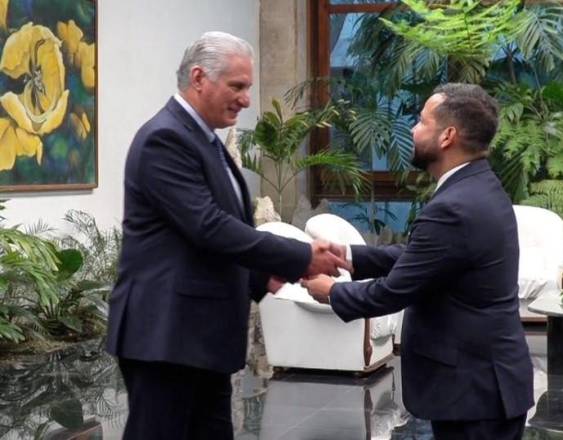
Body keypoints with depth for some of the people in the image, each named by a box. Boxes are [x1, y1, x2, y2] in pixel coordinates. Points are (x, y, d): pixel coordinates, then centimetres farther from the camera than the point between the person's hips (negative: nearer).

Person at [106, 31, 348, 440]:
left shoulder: (204, 139, 16)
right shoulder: (165, 138, -16)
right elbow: (209, 227, -23)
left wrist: (262, 275, 10)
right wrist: (301, 258, -20)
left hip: (201, 331, 10)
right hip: (166, 332, -10)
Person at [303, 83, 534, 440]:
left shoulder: (453, 209, -25)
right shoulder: (478, 188, 7)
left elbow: (393, 291, -19)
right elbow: (416, 259, 13)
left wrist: (332, 291, -3)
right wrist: (349, 256, 7)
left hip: (474, 386, -9)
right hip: (484, 378, 9)